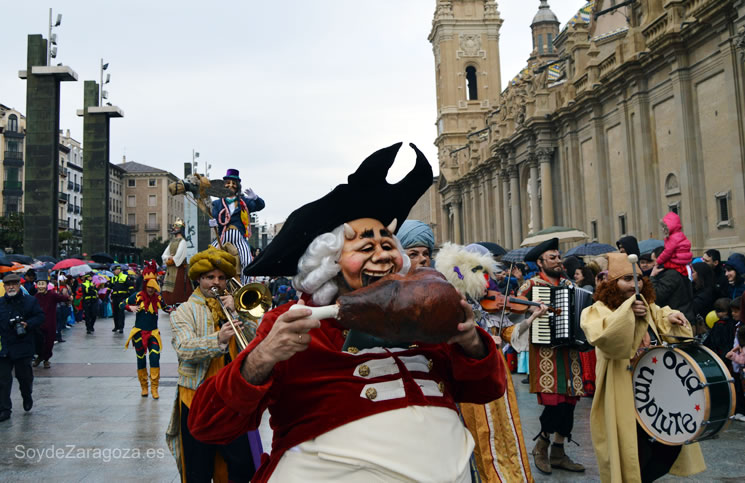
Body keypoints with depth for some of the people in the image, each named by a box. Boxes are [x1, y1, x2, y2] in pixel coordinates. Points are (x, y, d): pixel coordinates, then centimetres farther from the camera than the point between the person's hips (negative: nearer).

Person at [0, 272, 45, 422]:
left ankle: (27, 397, 39)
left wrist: (28, 324, -15)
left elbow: (40, 317, 2)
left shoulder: (30, 301, 1)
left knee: (24, 376, 10)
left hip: (23, 346, -1)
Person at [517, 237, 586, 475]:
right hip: (545, 350, -6)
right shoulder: (532, 285, -2)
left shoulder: (568, 284, 15)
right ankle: (541, 447, 14)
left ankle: (558, 453, 21)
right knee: (554, 400, -11)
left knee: (569, 400, 6)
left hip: (569, 350, 6)